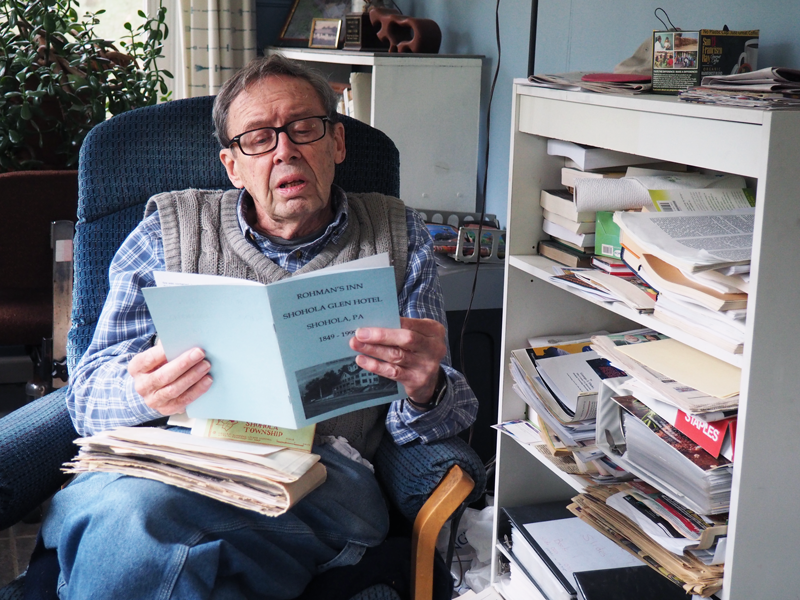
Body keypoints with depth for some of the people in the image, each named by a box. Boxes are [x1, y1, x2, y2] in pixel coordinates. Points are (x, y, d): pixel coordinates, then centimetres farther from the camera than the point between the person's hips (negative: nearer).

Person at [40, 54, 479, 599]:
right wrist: (143, 391, -17)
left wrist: (424, 391, -17)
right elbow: (89, 396, 9)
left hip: (322, 475, -1)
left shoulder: (398, 237, 15)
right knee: (128, 506, -37)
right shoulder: (168, 231, 14)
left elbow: (448, 413, 9)